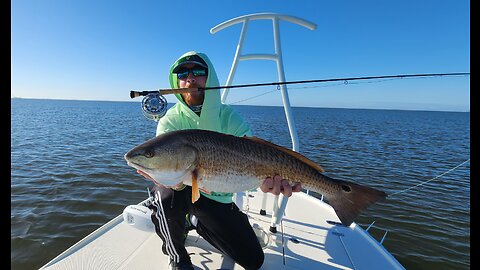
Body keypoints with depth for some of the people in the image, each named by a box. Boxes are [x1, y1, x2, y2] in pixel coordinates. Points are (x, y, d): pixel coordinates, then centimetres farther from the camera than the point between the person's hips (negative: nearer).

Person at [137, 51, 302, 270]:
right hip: (180, 190, -2)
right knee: (168, 194, -39)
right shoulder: (169, 121, -13)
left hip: (218, 197, 3)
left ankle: (196, 221, 24)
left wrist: (268, 175, -47)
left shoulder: (228, 116, -8)